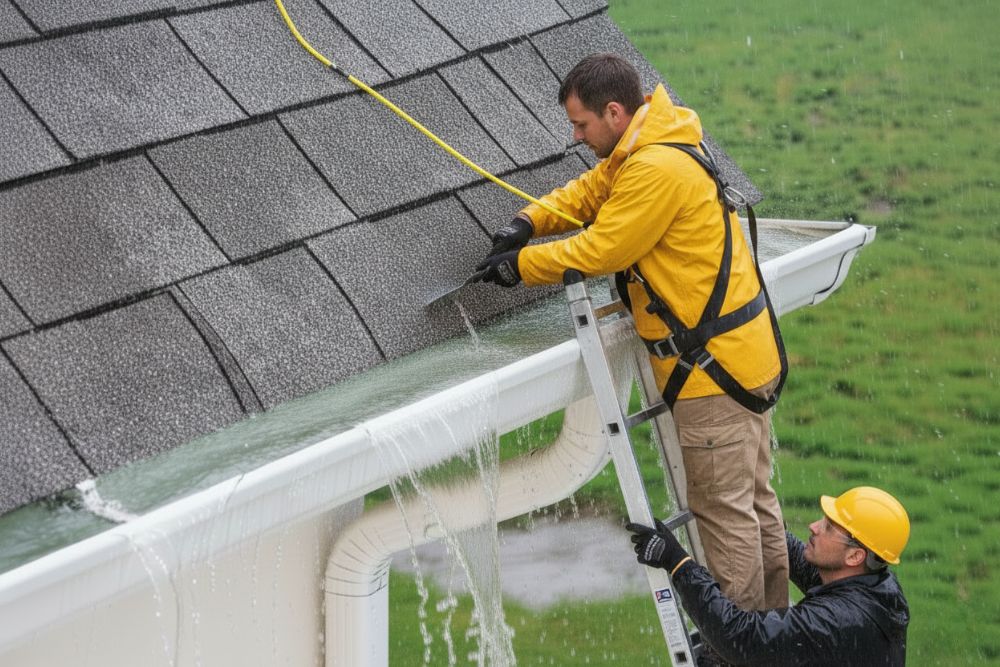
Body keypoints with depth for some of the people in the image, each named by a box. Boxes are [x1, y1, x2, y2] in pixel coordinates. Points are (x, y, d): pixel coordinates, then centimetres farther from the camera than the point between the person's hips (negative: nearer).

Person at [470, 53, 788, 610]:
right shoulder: (635, 153, 10)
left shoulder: (657, 169, -23)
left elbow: (601, 250, -20)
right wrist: (529, 222, 3)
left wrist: (522, 265, -7)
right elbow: (587, 192, 21)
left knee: (725, 509, -2)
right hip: (745, 353, 11)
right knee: (755, 497, 17)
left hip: (714, 364, -11)